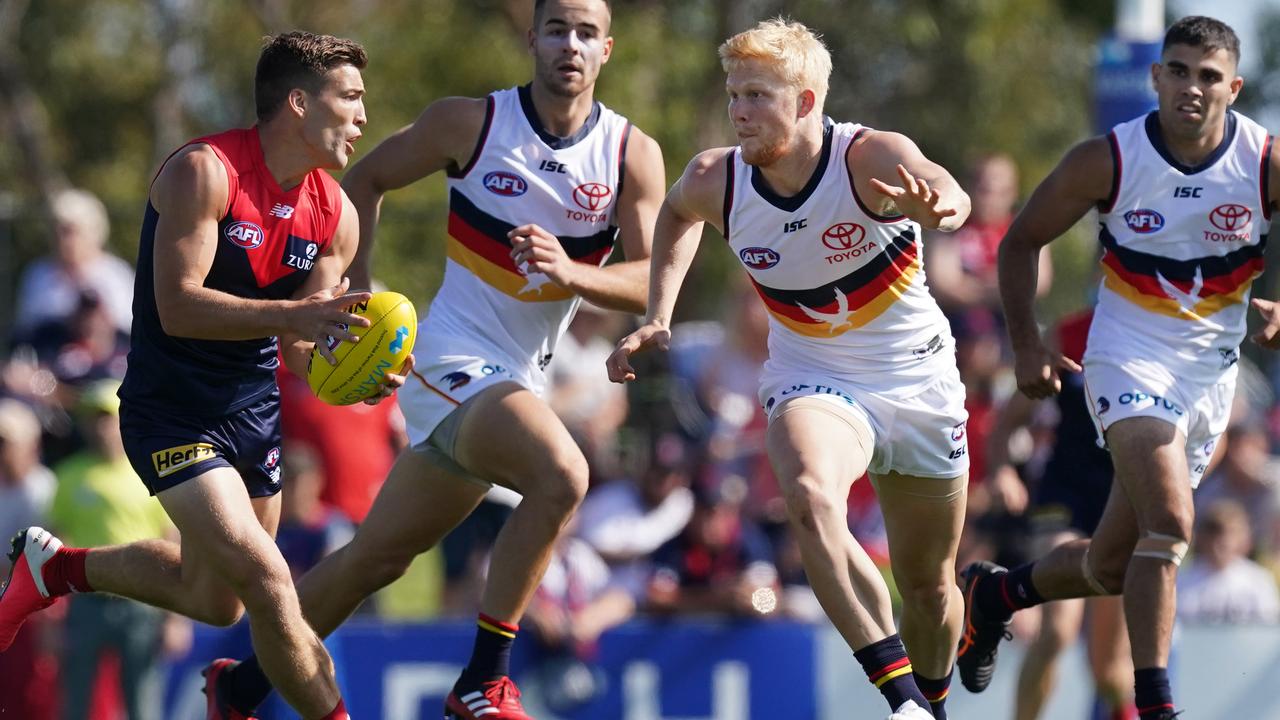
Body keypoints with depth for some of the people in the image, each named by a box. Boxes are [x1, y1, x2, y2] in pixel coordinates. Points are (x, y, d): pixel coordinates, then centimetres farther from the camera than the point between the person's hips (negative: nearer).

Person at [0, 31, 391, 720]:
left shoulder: (336, 215, 0)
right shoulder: (204, 172, -20)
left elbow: (304, 348, 3)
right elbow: (178, 307, -26)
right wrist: (292, 315, -37)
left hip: (254, 409, 8)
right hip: (172, 411, -8)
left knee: (214, 599, 19)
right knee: (265, 579, -22)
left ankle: (56, 565, 40)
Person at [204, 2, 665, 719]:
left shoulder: (634, 154, -1)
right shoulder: (471, 122, -7)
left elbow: (651, 283, -7)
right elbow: (365, 180, 8)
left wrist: (569, 271, -26)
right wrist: (358, 293, -1)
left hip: (518, 382, 5)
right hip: (456, 360, -5)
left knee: (378, 558, 14)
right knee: (562, 474, -31)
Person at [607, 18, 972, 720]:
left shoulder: (871, 157, -24)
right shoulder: (714, 181, -12)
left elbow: (949, 195, -46)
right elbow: (677, 214, 14)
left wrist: (937, 206, -70)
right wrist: (657, 317, 4)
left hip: (917, 381, -1)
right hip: (813, 381, 1)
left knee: (929, 583, 10)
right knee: (811, 499, -33)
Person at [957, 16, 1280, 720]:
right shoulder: (1107, 160, -13)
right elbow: (1021, 242, 0)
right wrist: (1025, 344, -8)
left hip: (1212, 369, 3)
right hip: (1129, 357, -3)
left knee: (1114, 566, 10)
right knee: (1169, 524, -25)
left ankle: (994, 593, 38)